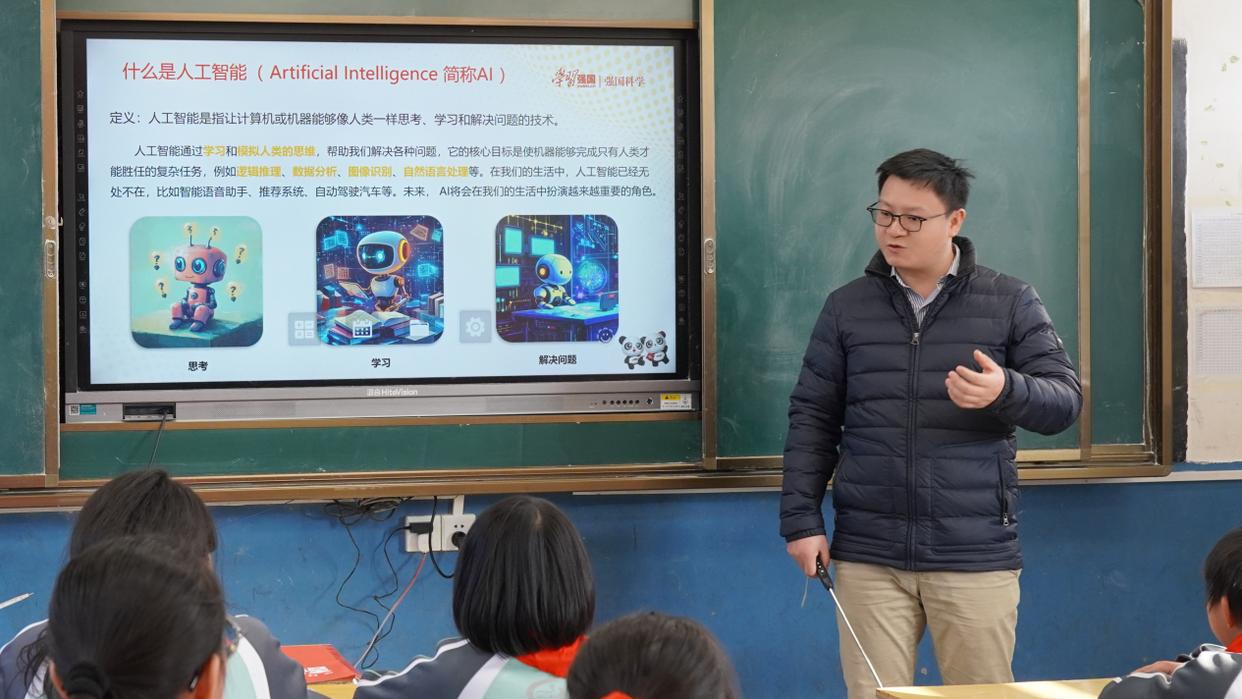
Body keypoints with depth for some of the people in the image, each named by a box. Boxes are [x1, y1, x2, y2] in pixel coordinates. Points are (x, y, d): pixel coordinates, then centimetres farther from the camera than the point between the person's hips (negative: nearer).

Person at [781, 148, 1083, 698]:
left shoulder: (1010, 303, 3)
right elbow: (812, 418, 9)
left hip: (977, 555, -1)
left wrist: (1006, 391, -21)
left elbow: (1066, 402, 0)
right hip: (868, 557, 1)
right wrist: (801, 519, 2)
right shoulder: (846, 307, 8)